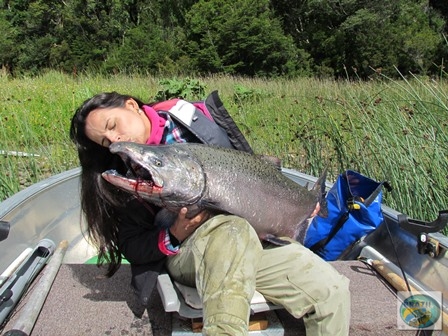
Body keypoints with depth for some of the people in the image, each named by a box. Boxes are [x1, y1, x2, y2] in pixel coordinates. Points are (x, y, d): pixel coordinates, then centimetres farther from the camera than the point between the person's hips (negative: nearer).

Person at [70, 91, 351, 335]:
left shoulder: (193, 116, 5)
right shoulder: (124, 174, 0)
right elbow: (130, 247, 2)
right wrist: (174, 237, -17)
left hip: (254, 240, 4)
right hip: (186, 254, -3)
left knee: (333, 291, -13)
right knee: (232, 230, -38)